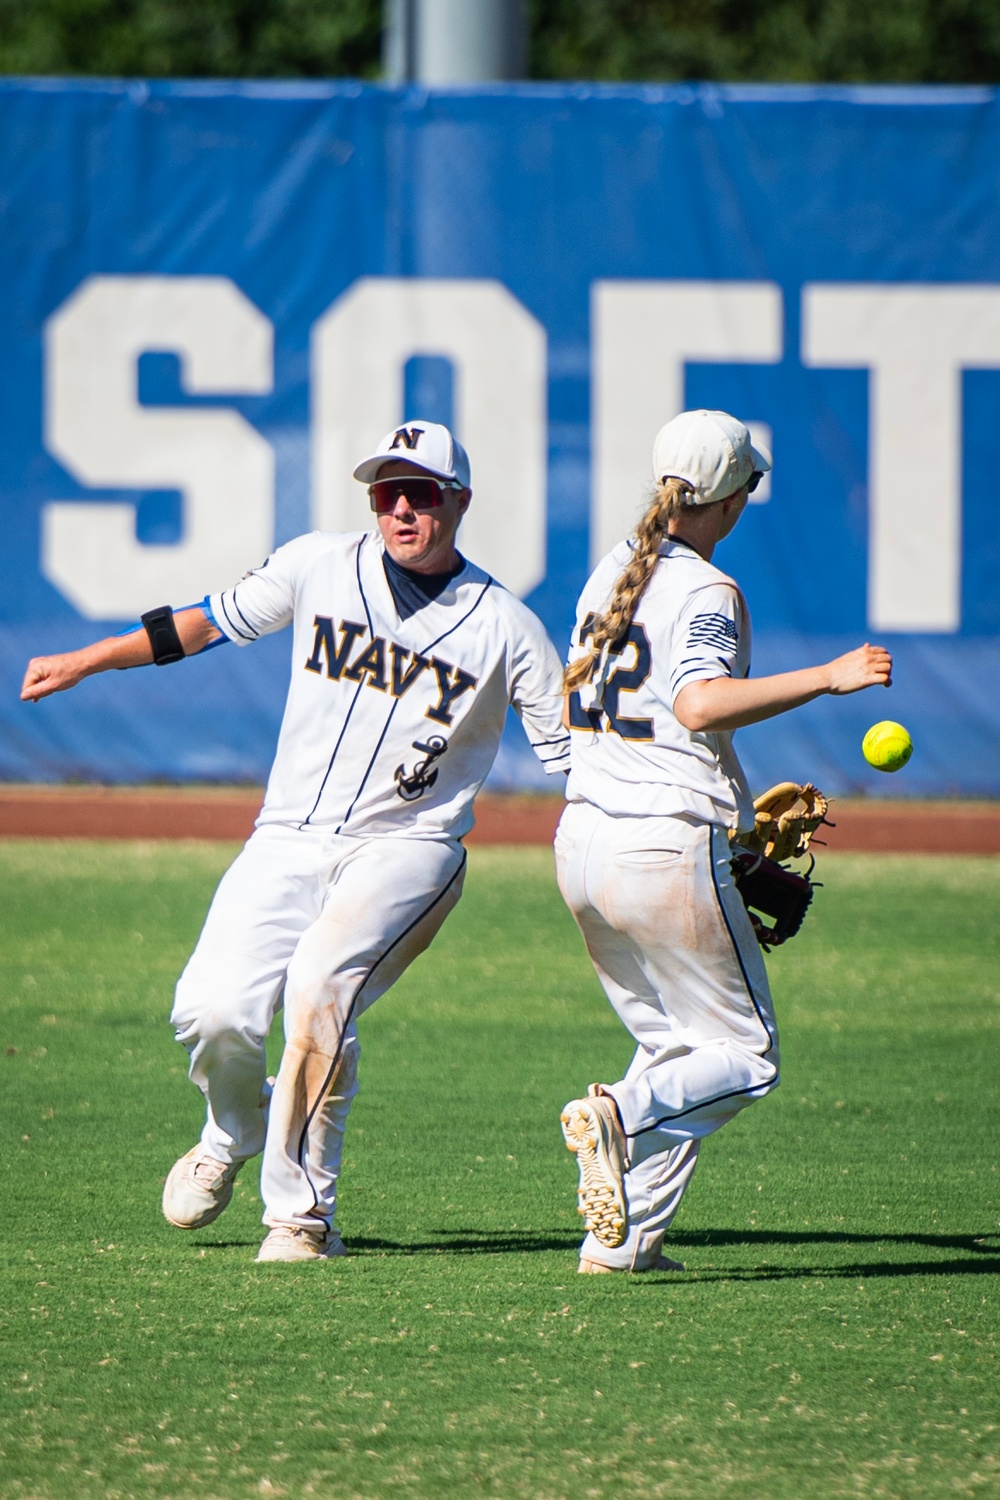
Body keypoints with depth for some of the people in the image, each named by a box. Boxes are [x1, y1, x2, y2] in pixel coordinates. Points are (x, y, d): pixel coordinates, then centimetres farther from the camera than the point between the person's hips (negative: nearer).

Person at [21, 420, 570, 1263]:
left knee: (319, 986, -31)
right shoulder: (321, 568, 5)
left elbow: (577, 759, 0)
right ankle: (234, 1136, 19)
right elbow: (213, 621, 18)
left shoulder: (505, 627, -1)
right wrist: (83, 663, 21)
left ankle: (301, 1213, -20)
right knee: (213, 1015, -17)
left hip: (407, 850, -3)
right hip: (289, 841, 3)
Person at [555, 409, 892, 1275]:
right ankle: (620, 1116, -27)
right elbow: (699, 705, -28)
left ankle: (624, 1241, 6)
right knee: (745, 1055, 1)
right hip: (669, 844, -8)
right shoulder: (704, 593, -11)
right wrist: (826, 678, -31)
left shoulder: (609, 578, 14)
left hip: (582, 840, 8)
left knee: (676, 1049, 18)